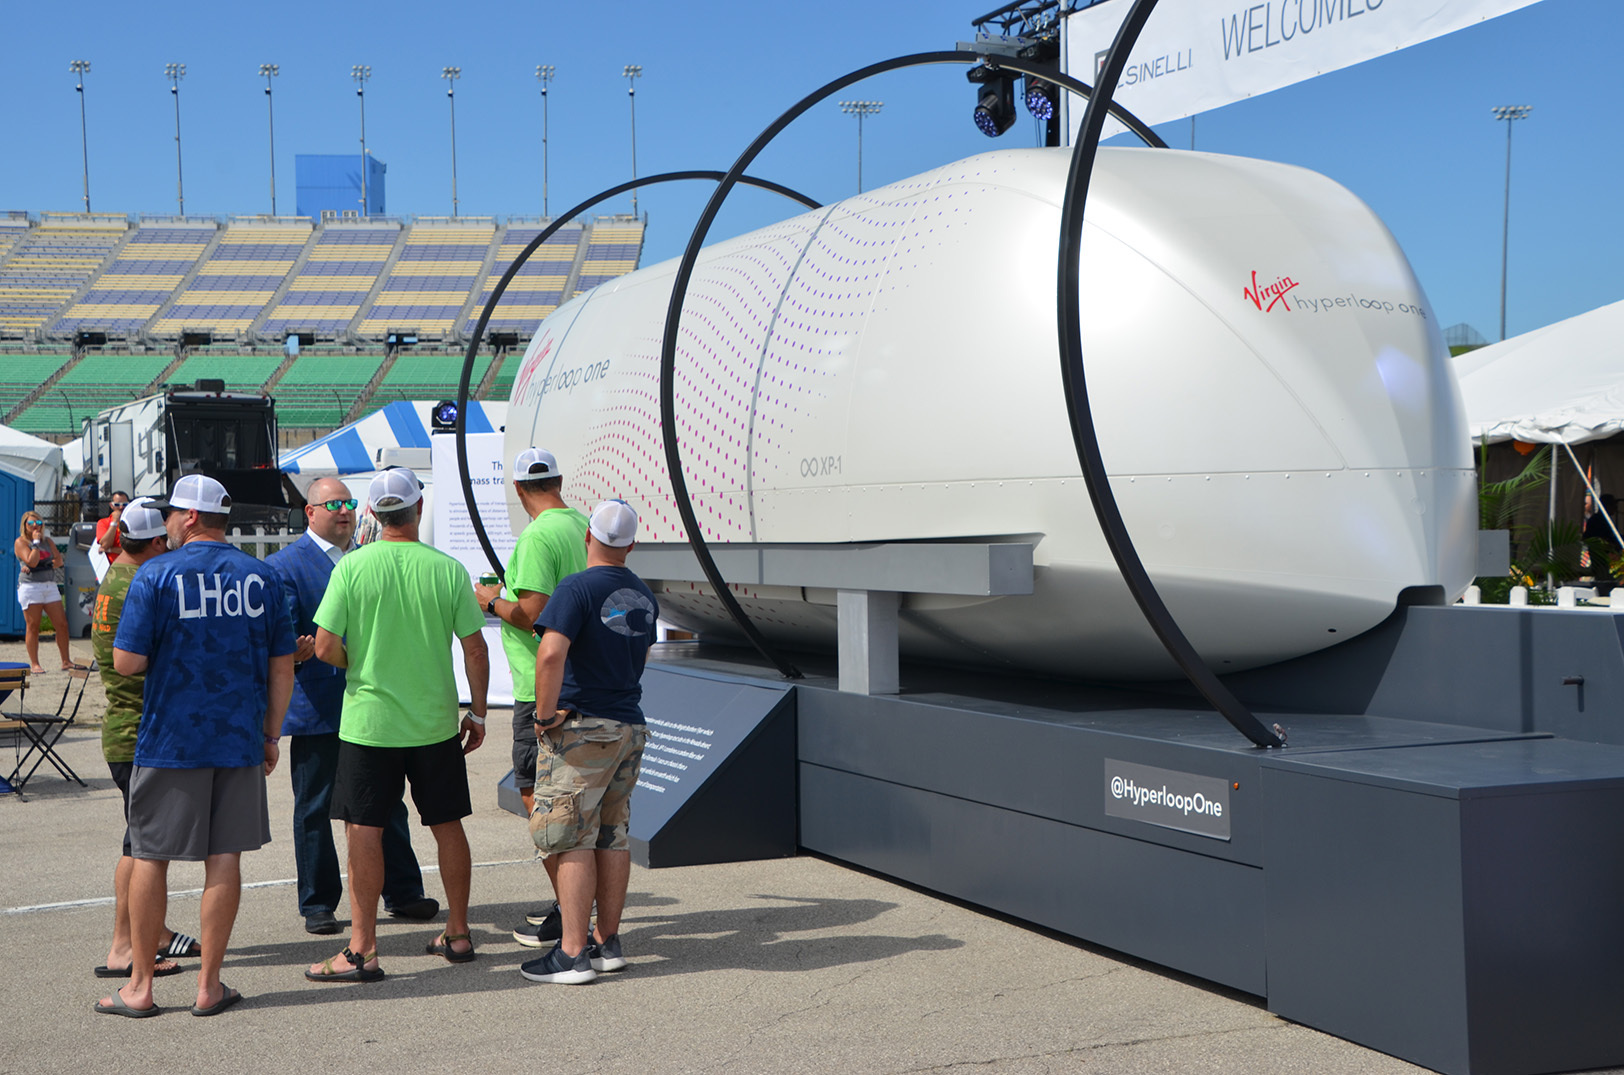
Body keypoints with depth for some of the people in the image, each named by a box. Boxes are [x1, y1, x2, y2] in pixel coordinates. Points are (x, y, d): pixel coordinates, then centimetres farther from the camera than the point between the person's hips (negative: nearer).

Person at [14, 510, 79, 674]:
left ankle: (66, 661, 6)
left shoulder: (47, 540, 15)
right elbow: (32, 561, -15)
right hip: (30, 586, -5)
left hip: (50, 586, 5)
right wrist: (36, 542, -8)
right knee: (32, 627, -2)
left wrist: (43, 565, -9)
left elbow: (59, 561, 5)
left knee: (62, 624, 0)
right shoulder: (20, 542, -1)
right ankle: (34, 664, 2)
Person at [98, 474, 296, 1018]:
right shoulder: (261, 577, 4)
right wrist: (272, 734, 14)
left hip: (169, 740, -3)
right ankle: (209, 985, 11)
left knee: (150, 856, 8)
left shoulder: (155, 575, -7)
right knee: (225, 858, 7)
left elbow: (127, 662, -11)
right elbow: (282, 667, 5)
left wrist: (161, 647, 10)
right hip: (240, 742, 3)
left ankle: (140, 986, 14)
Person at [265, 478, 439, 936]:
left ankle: (402, 893, 20)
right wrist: (295, 651, -32)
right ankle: (317, 903, 13)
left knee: (387, 802, 10)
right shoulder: (285, 565, -3)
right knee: (314, 808, 3)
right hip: (319, 708, -5)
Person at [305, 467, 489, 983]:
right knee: (447, 825, 13)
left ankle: (362, 949, 2)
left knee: (364, 830, 3)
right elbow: (475, 650, -2)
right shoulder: (447, 569, -4)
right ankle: (458, 934, 23)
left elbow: (325, 647, -11)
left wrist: (357, 664, 10)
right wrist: (477, 712, 9)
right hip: (436, 722, 2)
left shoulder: (352, 567, -9)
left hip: (369, 722, -2)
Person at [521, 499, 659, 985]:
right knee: (612, 836, 12)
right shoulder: (644, 596, 11)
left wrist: (546, 714, -16)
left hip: (581, 727, -7)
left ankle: (573, 953, -4)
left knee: (572, 840, -4)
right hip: (630, 726, 7)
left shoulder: (577, 589, -13)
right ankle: (608, 942, 17)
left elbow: (551, 653, -25)